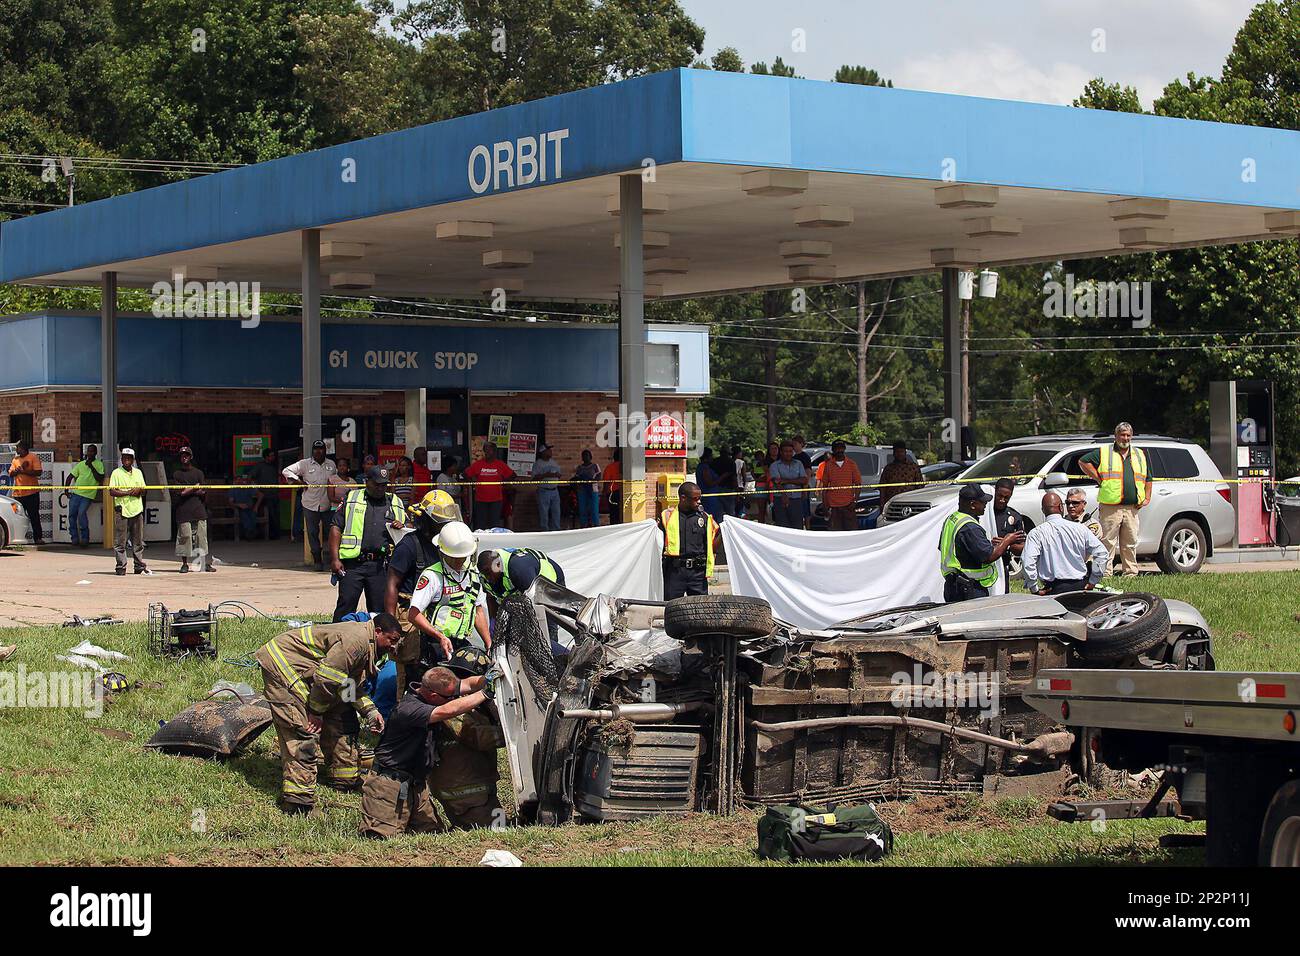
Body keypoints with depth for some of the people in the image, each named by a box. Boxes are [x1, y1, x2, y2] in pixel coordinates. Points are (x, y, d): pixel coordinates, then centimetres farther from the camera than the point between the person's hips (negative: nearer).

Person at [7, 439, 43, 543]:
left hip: (32, 493, -5)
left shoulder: (33, 458, -3)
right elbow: (11, 474, 12)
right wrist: (16, 471, -9)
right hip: (18, 494, 5)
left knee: (34, 516, 0)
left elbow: (38, 472, -11)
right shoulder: (15, 459, 16)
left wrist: (24, 472, -17)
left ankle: (37, 538, 3)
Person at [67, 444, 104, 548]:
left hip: (88, 495, -5)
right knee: (72, 514, 0)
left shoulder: (99, 464, 3)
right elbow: (71, 477, 19)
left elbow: (99, 479, -8)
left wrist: (91, 467, -12)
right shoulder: (81, 464, 15)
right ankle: (75, 538, 10)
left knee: (81, 513, -21)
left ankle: (85, 538, -12)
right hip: (76, 493, 5)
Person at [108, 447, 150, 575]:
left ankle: (139, 566, 14)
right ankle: (121, 567, -2)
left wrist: (138, 490, -5)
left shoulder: (138, 473, 16)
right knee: (120, 542, -5)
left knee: (138, 541, 8)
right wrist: (128, 493, -15)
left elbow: (143, 491, 19)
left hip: (137, 511, 5)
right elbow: (112, 492, -7)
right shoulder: (116, 473, 1)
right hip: (122, 510, -4)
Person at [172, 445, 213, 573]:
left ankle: (206, 563, -1)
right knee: (184, 537, -5)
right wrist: (194, 488, -3)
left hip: (199, 508, 1)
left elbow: (202, 491, 5)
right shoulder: (176, 474, 9)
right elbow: (177, 492, -4)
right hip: (183, 510, -1)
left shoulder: (198, 473, 14)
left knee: (202, 536, -2)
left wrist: (187, 491, -5)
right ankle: (185, 564, 2)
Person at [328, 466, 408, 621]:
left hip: (380, 566, 2)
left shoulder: (396, 504, 16)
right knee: (346, 606, -6)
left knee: (380, 608, 3)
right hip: (353, 564, -2)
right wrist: (335, 559, -5)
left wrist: (402, 528, -4)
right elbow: (336, 528, 4)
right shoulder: (351, 499, 9)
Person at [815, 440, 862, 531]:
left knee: (852, 530, -4)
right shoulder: (828, 465, 6)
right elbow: (824, 486, 9)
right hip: (833, 506, 0)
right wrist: (825, 505, 3)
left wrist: (855, 501, -5)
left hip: (848, 505, 0)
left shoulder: (851, 464, 6)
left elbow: (858, 484, 7)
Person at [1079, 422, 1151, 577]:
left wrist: (1147, 498, 13)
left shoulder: (1140, 455, 19)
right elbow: (1083, 462, 2)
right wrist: (1098, 478, -3)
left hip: (1132, 509, 4)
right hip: (1110, 508, -4)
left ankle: (1131, 572, 13)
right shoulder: (1103, 452, 5)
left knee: (1131, 544, 7)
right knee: (1107, 542, -7)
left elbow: (1148, 479, 25)